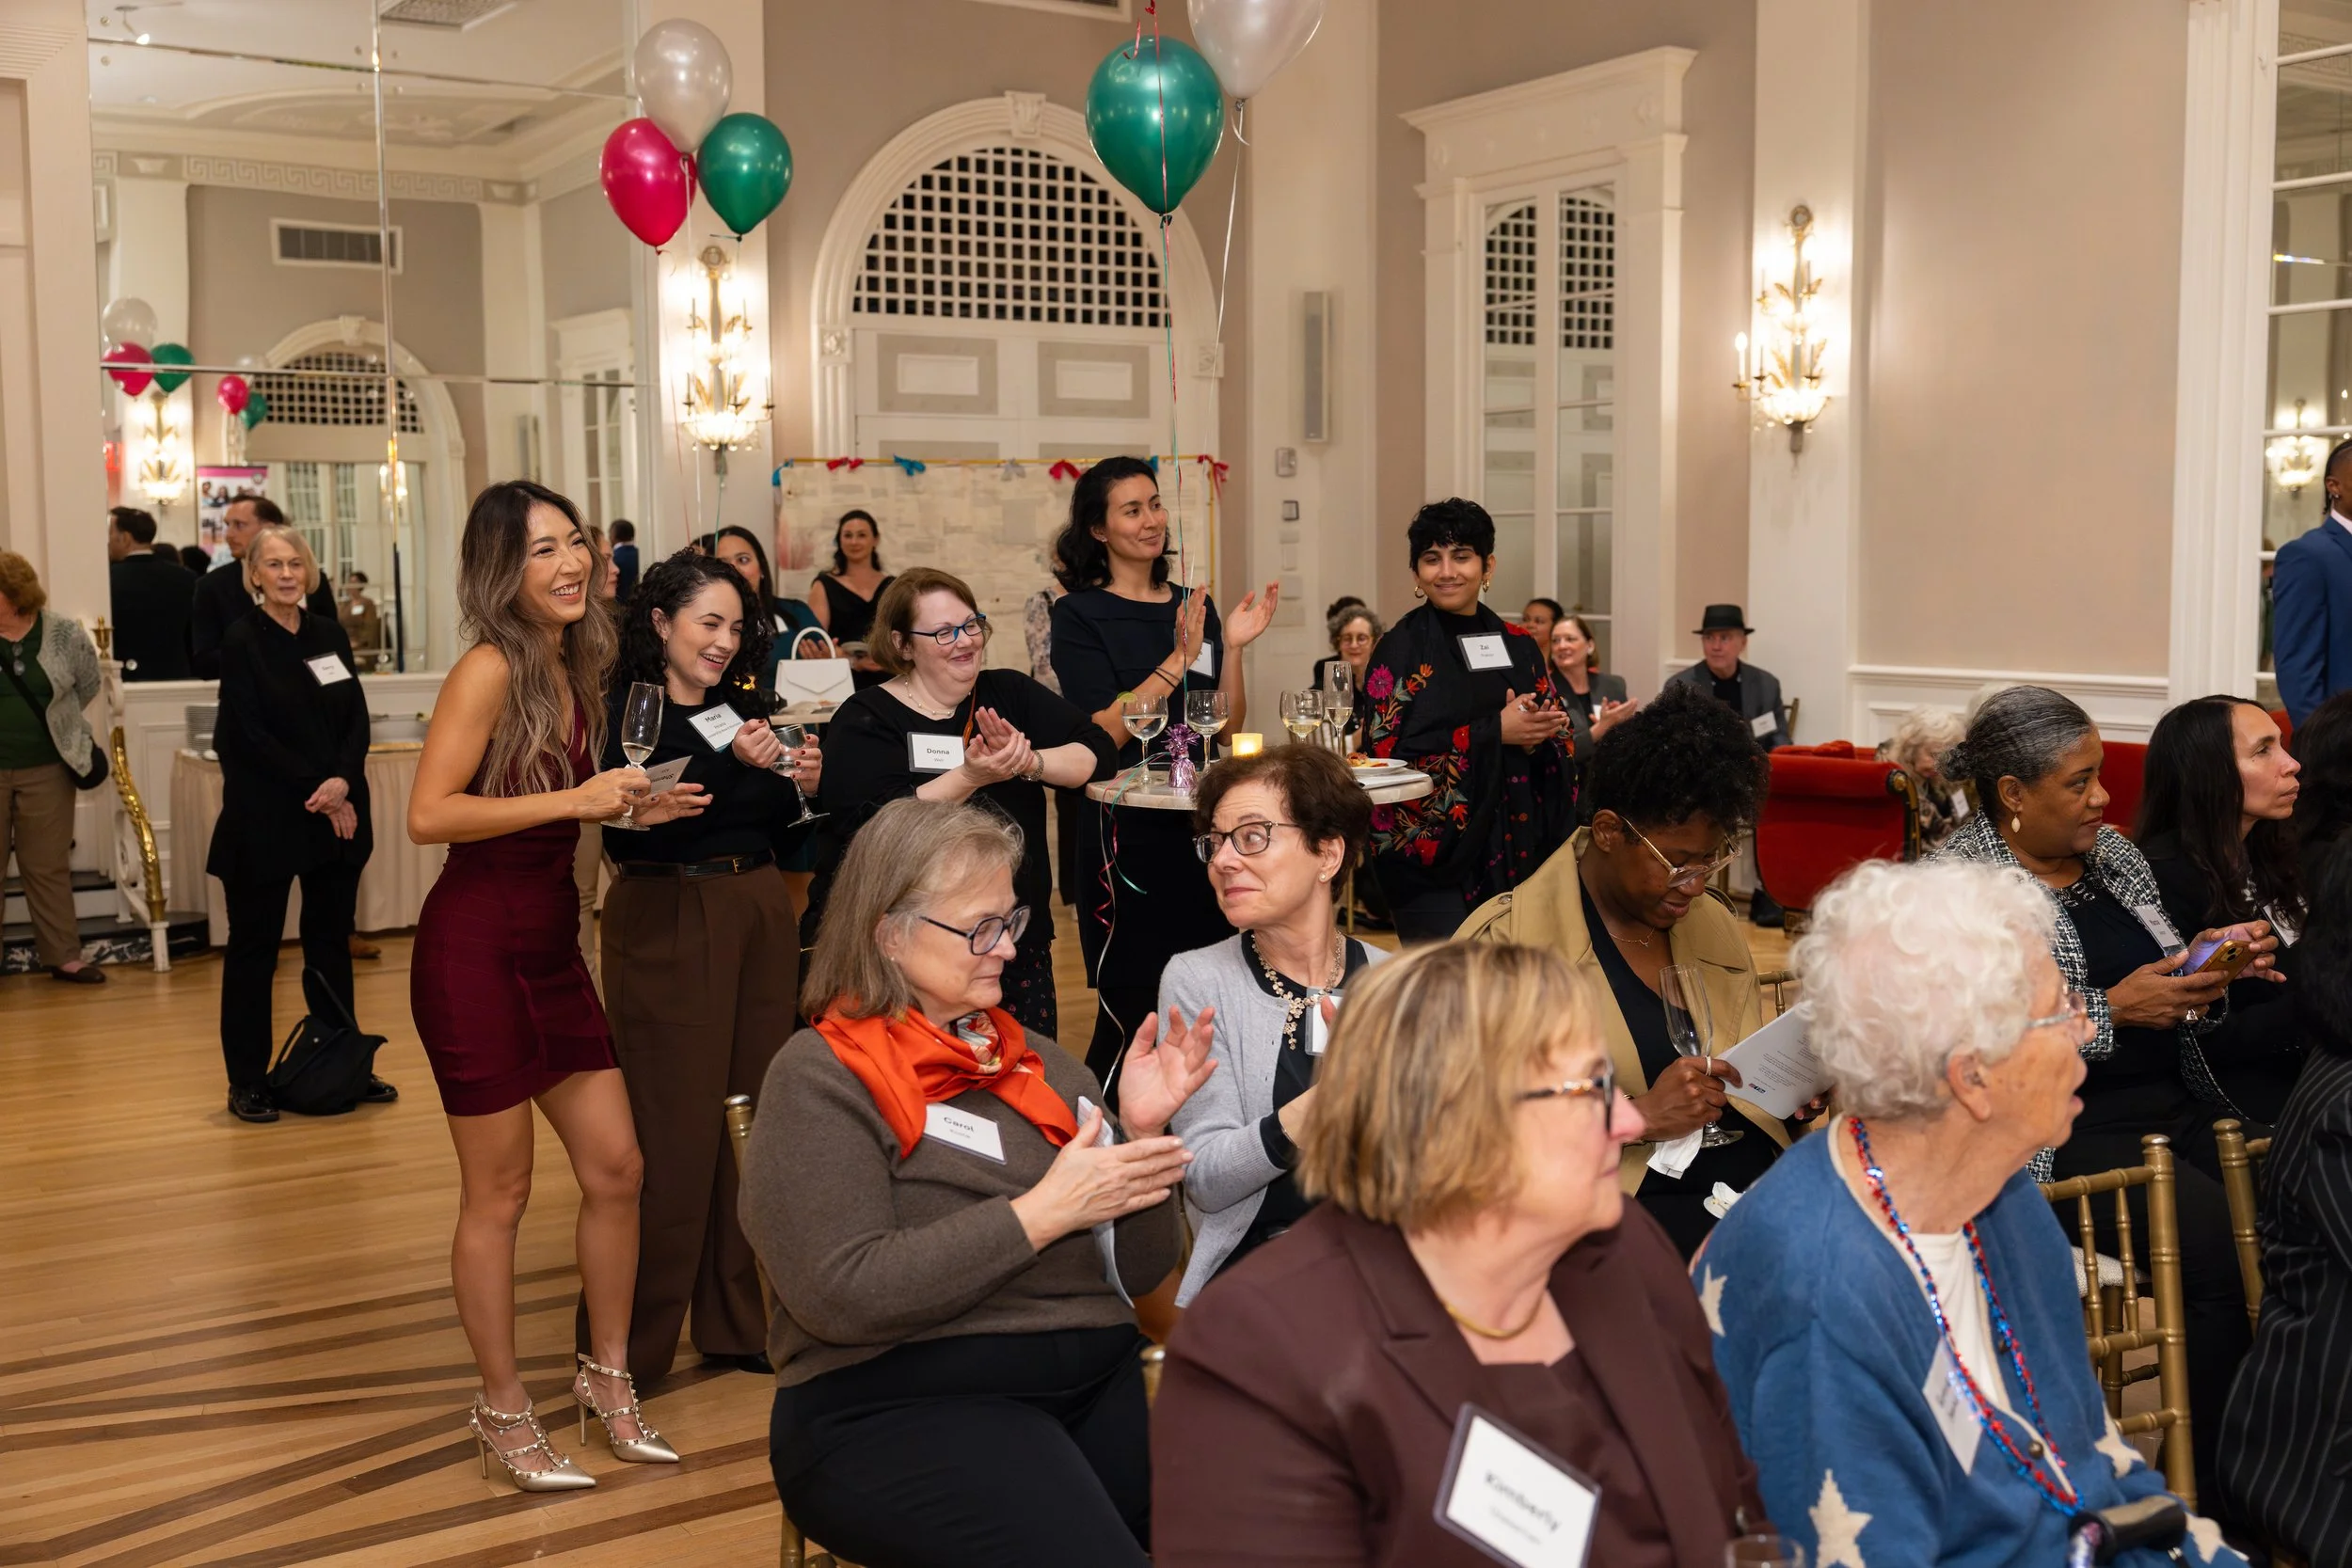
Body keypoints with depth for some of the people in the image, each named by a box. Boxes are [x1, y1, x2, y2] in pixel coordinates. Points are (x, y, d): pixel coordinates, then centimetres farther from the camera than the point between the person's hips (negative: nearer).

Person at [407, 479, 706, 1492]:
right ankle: (501, 1411, 19)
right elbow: (428, 815, -23)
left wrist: (626, 809, 4)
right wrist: (574, 799, -21)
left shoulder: (573, 668, 9)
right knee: (499, 1191, 4)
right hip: (475, 949, -8)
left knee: (615, 1166, 10)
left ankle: (608, 1376, 27)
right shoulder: (490, 669, -15)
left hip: (551, 945, 8)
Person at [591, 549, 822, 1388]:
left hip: (759, 914, 6)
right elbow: (631, 830, -21)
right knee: (672, 1133, -4)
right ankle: (629, 1344, 8)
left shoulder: (744, 706, 11)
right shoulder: (626, 713, -6)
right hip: (668, 924, -6)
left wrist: (800, 783, -4)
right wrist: (734, 765, -26)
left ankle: (735, 1320, 22)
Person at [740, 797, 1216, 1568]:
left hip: (1096, 1377, 6)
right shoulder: (822, 1077, -2)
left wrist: (1141, 1131, -2)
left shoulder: (1039, 1062, 15)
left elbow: (1137, 1273, 15)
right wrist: (1042, 1213, -14)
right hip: (899, 1404, -5)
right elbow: (842, 1294, -15)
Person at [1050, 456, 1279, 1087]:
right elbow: (1103, 730, -14)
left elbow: (1231, 726, 11)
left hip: (1202, 823, 6)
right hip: (1129, 828, -6)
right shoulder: (1080, 615, -4)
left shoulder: (1194, 606, 13)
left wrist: (1232, 647, -2)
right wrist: (1176, 661, -19)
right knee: (1132, 1011, -5)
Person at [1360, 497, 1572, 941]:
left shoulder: (1519, 647, 10)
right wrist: (1495, 731, -15)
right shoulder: (1401, 649, -3)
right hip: (1434, 848, -4)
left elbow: (1559, 742, 11)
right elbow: (1387, 750, -13)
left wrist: (1536, 739, -13)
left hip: (1517, 850, 4)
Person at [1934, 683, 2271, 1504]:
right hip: (2072, 1131, -7)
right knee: (2225, 1244, -26)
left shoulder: (2113, 852, 16)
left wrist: (2206, 966, 2)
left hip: (2178, 1099, 7)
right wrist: (2111, 1012, -16)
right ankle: (2203, 1483, -12)